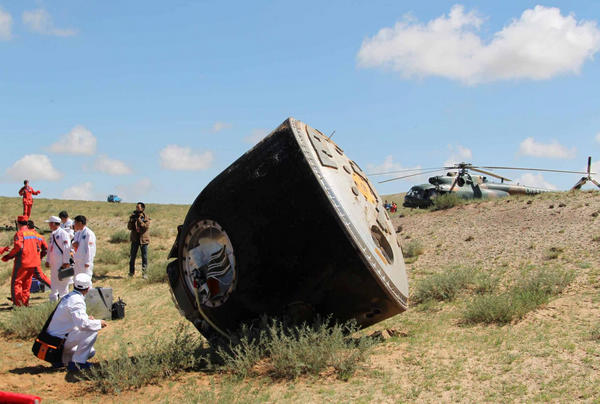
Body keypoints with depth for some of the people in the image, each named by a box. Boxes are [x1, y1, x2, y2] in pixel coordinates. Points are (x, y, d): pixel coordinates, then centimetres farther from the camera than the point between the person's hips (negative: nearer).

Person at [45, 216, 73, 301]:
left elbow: (66, 248, -15)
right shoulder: (52, 234, 16)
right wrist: (47, 260, 18)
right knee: (54, 281, 12)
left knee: (62, 281, -8)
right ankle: (53, 299, 19)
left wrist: (66, 262, -18)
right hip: (53, 263, 9)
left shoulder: (63, 233, -12)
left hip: (61, 262, -9)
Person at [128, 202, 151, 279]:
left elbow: (146, 227, -18)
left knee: (144, 257, -1)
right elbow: (129, 227, -1)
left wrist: (139, 219, -21)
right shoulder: (133, 217, 3)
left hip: (143, 239, -2)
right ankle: (131, 272, 20)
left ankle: (144, 273, 6)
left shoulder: (146, 218, -5)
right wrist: (132, 220, -17)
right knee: (132, 256, 7)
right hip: (135, 239, 2)